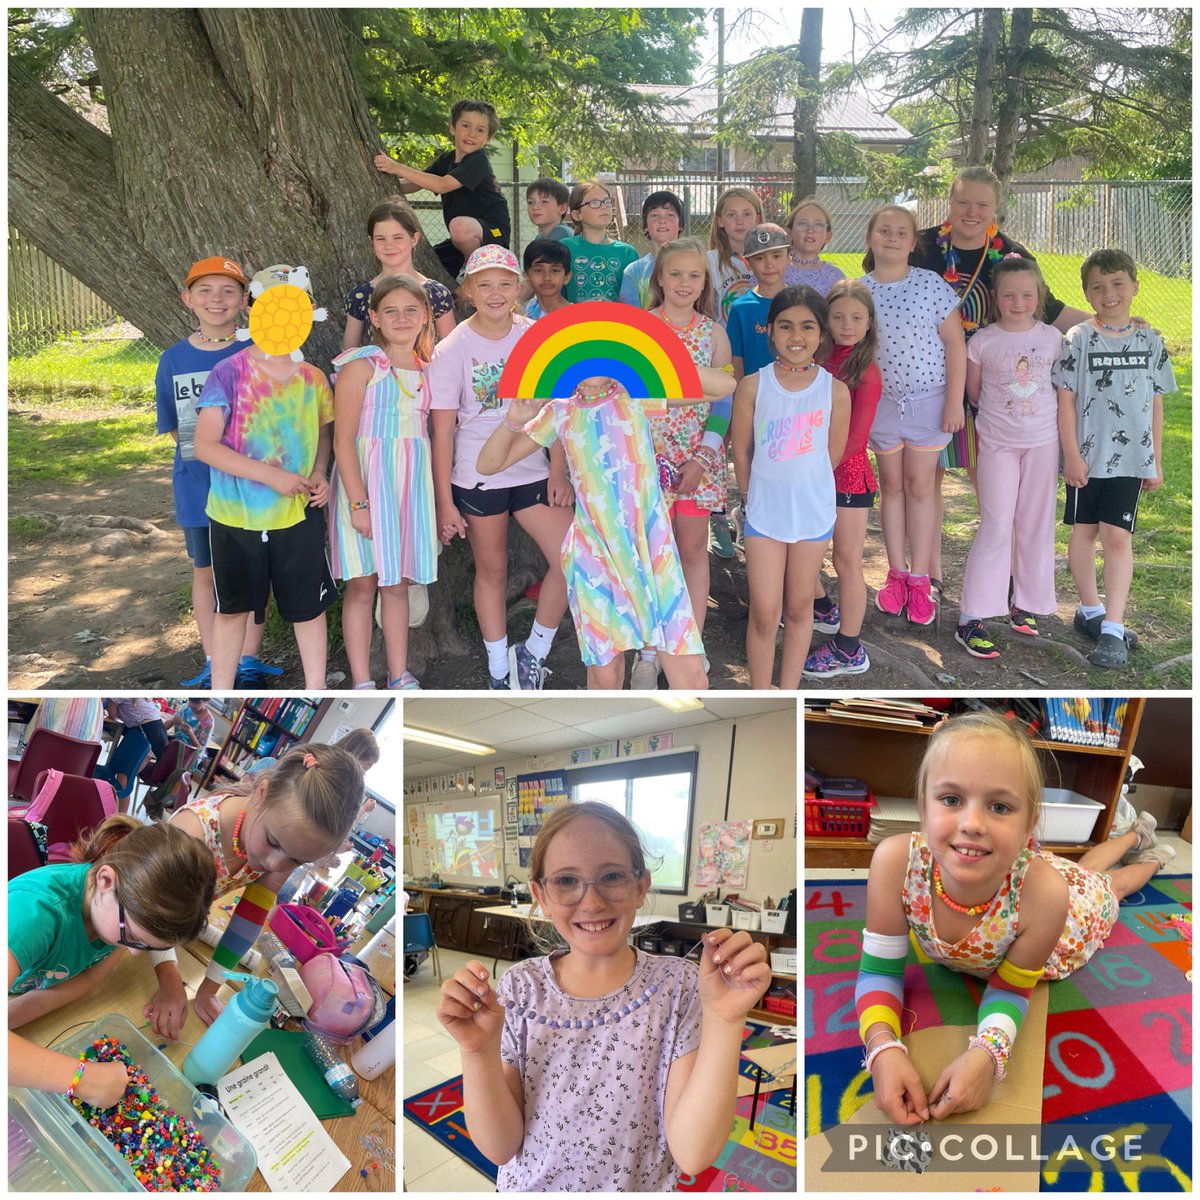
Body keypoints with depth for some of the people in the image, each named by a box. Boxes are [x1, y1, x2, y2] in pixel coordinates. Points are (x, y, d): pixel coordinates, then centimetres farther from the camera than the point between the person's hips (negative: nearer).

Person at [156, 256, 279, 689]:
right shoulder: (174, 359, 0)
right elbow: (174, 427, 9)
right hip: (197, 487, 2)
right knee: (205, 570, 12)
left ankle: (248, 661, 22)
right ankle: (212, 663, 25)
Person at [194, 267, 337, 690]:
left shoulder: (312, 378, 1)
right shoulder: (229, 374, -12)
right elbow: (205, 445, -15)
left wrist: (319, 474, -6)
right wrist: (271, 476, -21)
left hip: (299, 513, 3)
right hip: (236, 514, -2)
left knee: (309, 605, 10)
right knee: (232, 607, 13)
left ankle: (316, 689, 26)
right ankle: (220, 694, 28)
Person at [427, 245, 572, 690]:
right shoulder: (451, 351, -8)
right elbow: (442, 432, -8)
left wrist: (559, 471, -4)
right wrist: (444, 502, -9)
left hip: (532, 471, 3)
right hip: (477, 480, -2)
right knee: (492, 571, 9)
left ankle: (532, 654, 13)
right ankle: (499, 669, 26)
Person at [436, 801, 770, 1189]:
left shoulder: (678, 986, -18)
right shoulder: (520, 987, -13)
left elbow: (693, 1155, -24)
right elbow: (499, 1147, -14)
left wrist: (723, 1022, -34)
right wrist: (479, 1051, -30)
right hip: (526, 1187, 1)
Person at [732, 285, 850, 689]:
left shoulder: (835, 391, -8)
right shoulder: (753, 387, -9)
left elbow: (833, 455, 3)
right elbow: (741, 452, 0)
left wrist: (803, 489, 11)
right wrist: (760, 496, 9)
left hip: (812, 513, 1)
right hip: (764, 512, -1)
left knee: (799, 609, 13)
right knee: (764, 614, 0)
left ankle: (788, 695, 27)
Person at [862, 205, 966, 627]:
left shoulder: (932, 285, -7)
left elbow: (954, 343, -6)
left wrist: (955, 400, -9)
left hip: (928, 399, -2)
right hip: (880, 400, 2)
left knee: (920, 485, 3)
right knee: (891, 484, 11)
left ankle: (920, 580, 11)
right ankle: (896, 573, 22)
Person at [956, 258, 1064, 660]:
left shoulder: (1052, 338, 0)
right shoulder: (982, 342, -6)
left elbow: (1059, 383, 13)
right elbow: (973, 393, 4)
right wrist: (999, 414, 6)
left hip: (1043, 441, 3)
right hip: (998, 443, -3)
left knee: (1037, 524, 9)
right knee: (996, 527, -7)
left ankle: (1026, 604, 23)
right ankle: (970, 621, -3)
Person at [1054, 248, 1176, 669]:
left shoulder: (1149, 342, 5)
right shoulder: (1079, 340, -4)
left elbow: (1155, 404, 9)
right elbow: (1066, 400, -5)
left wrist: (1156, 461, 8)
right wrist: (1072, 455, -10)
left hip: (1130, 458, 1)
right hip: (1087, 456, -1)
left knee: (1117, 536, -4)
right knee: (1083, 532, 10)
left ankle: (1113, 629, -4)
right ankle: (1090, 609, 28)